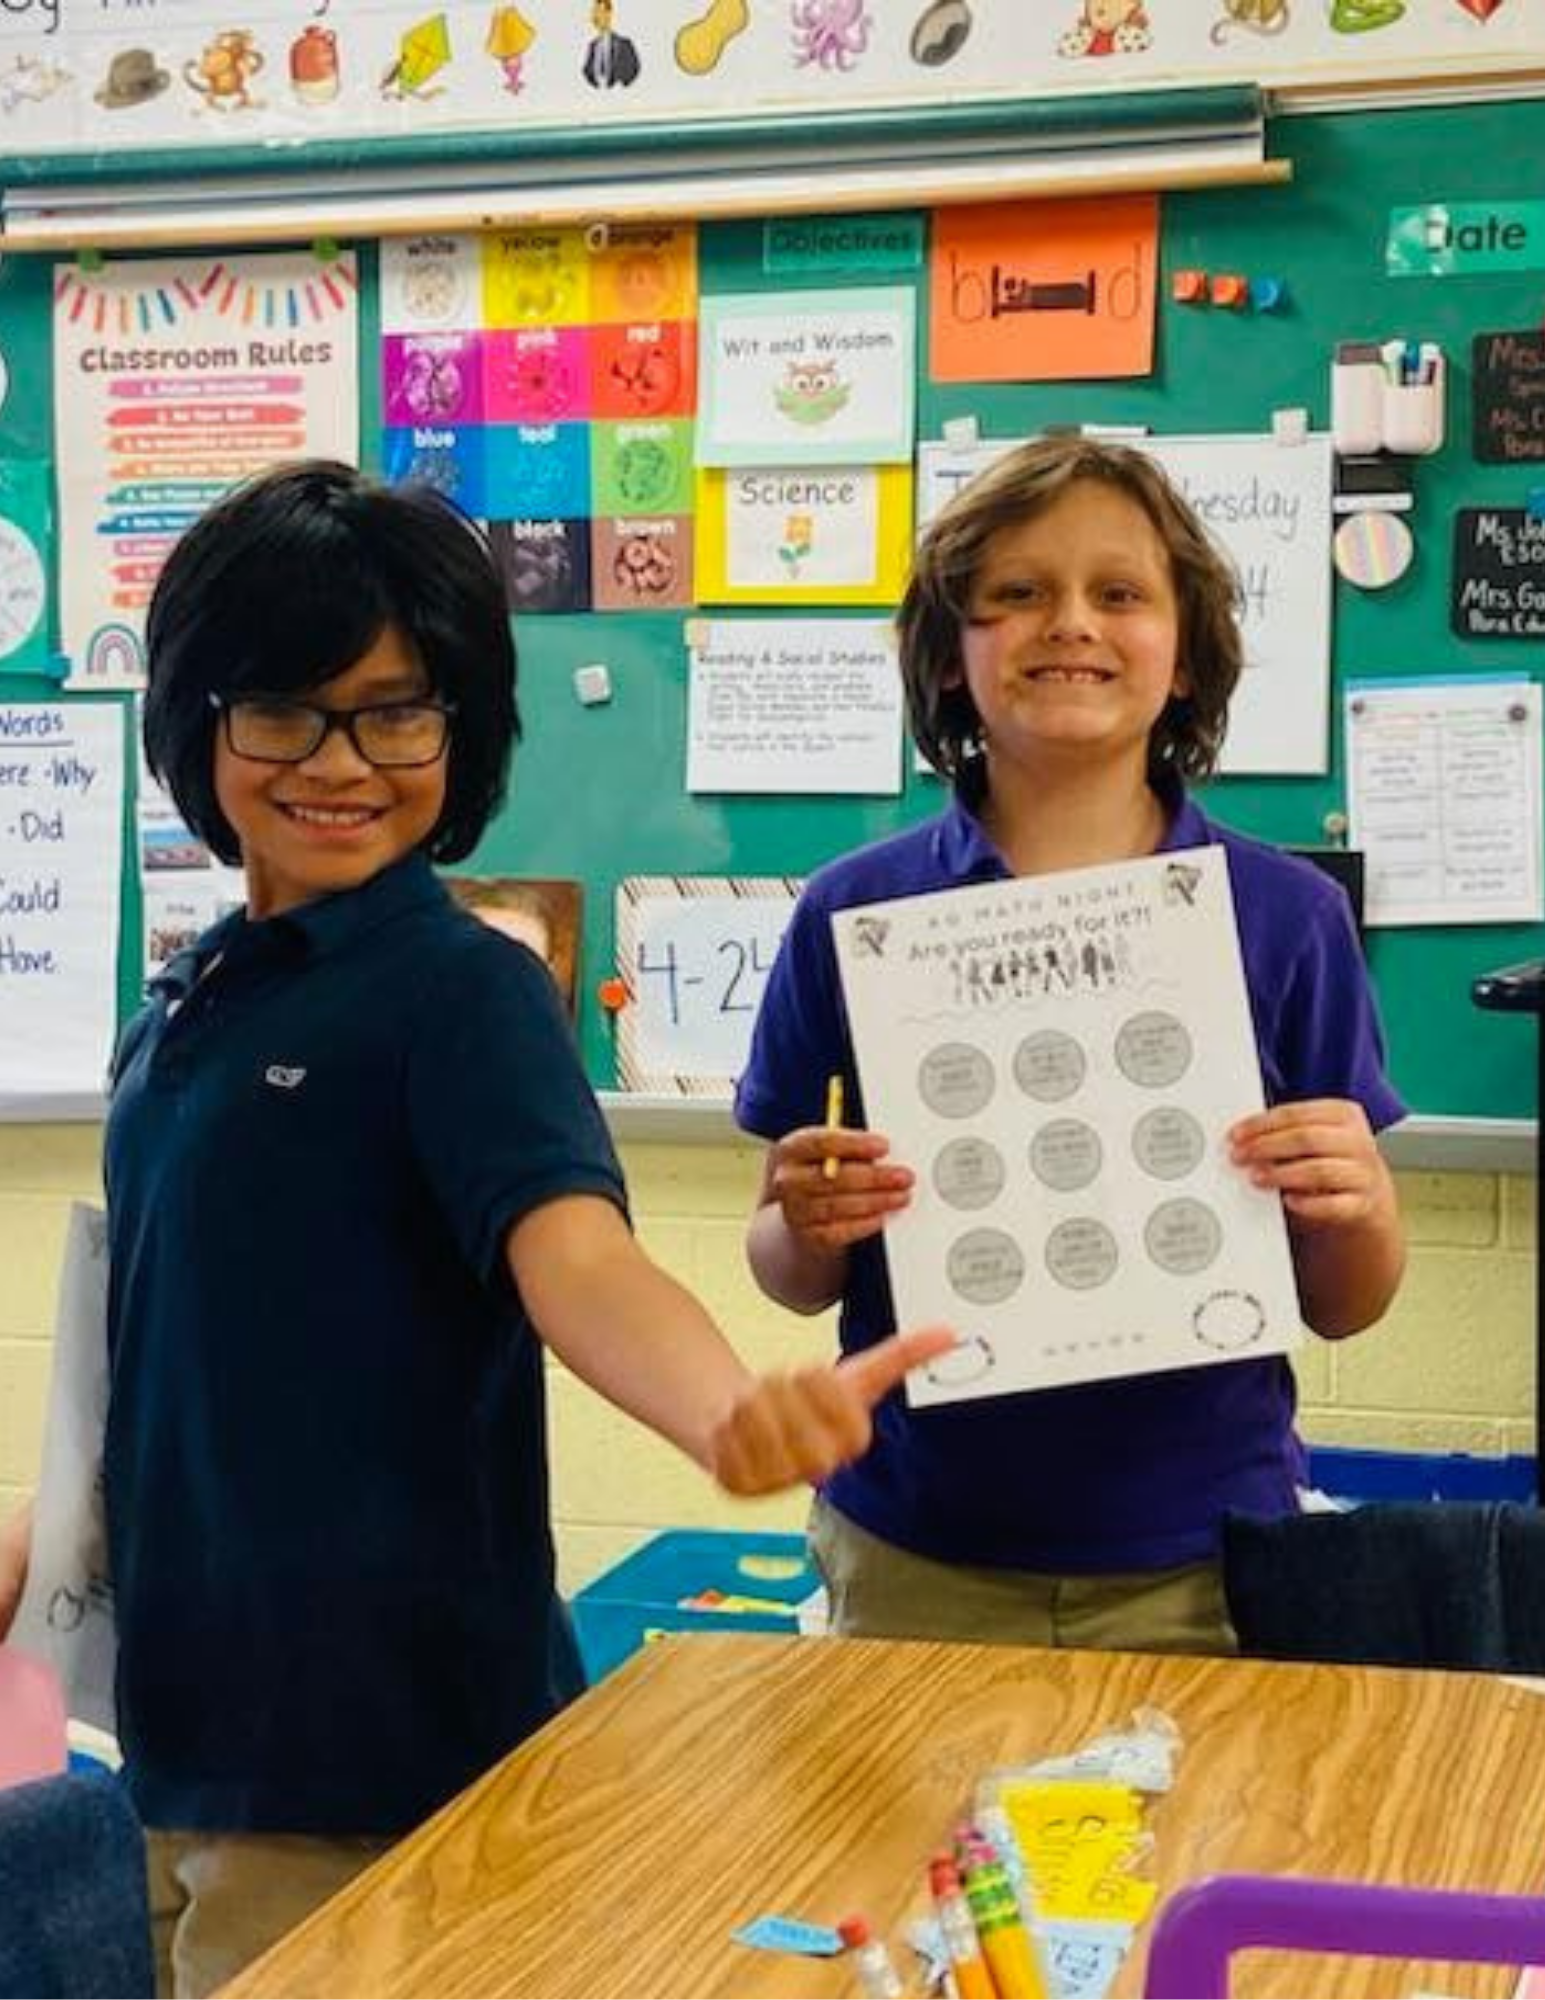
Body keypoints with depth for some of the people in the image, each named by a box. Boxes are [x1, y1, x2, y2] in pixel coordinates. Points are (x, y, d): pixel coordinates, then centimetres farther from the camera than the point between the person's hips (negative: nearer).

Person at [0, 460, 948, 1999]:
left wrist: (731, 1410, -49)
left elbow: (572, 1253, -30)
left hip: (373, 1747, -7)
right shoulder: (181, 1011, 9)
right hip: (187, 1720, 7)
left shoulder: (462, 989, -13)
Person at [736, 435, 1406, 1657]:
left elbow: (1342, 1308, 3)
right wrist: (810, 1230, -16)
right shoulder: (855, 912, -4)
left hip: (1200, 1556, 0)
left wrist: (1359, 1208, -18)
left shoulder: (1289, 917, -4)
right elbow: (790, 1276, 4)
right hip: (916, 1556, 0)